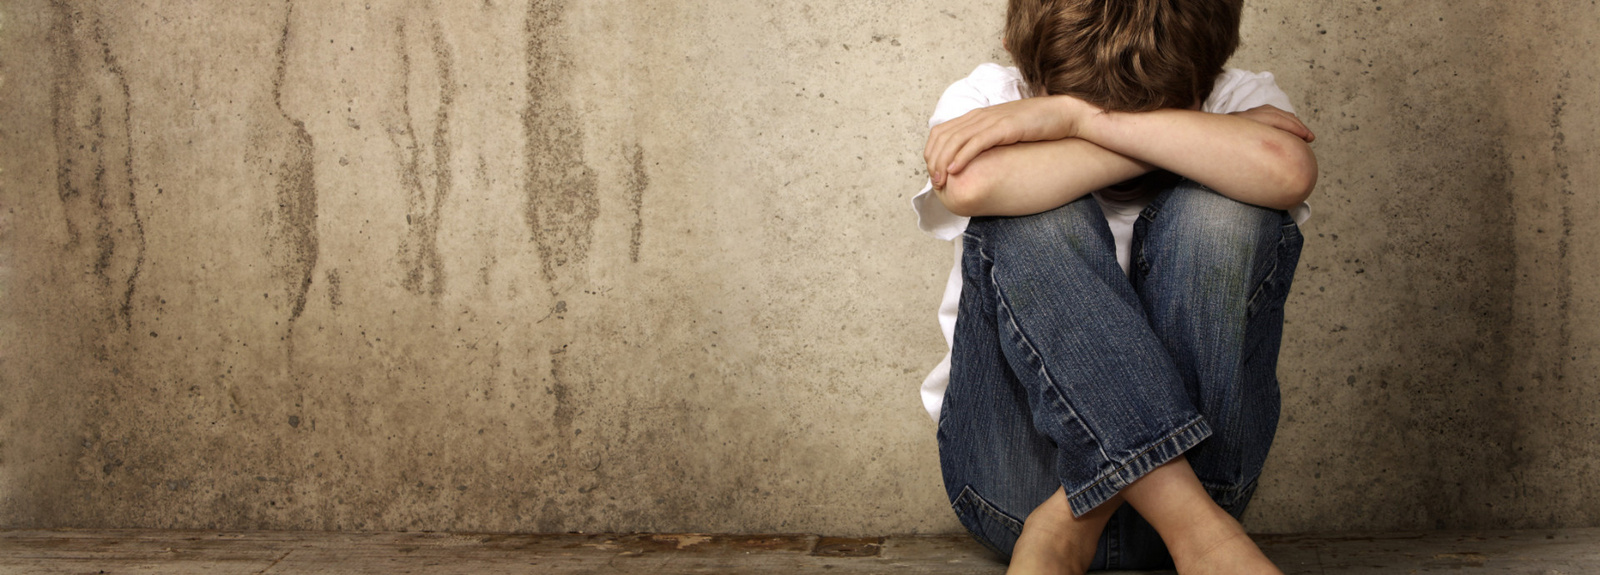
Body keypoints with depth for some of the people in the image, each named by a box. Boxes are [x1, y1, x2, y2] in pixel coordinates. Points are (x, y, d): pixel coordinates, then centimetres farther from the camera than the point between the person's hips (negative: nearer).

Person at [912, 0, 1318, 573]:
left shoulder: (1235, 98, 0)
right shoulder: (986, 100, -3)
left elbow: (1288, 170, -26)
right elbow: (972, 186, -29)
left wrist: (1081, 117, -25)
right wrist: (1192, 141, -21)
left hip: (1194, 457, 1)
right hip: (1014, 476, -1)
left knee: (1222, 209, -22)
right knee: (1040, 217, -25)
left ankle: (1072, 524, -25)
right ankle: (1192, 523, -35)